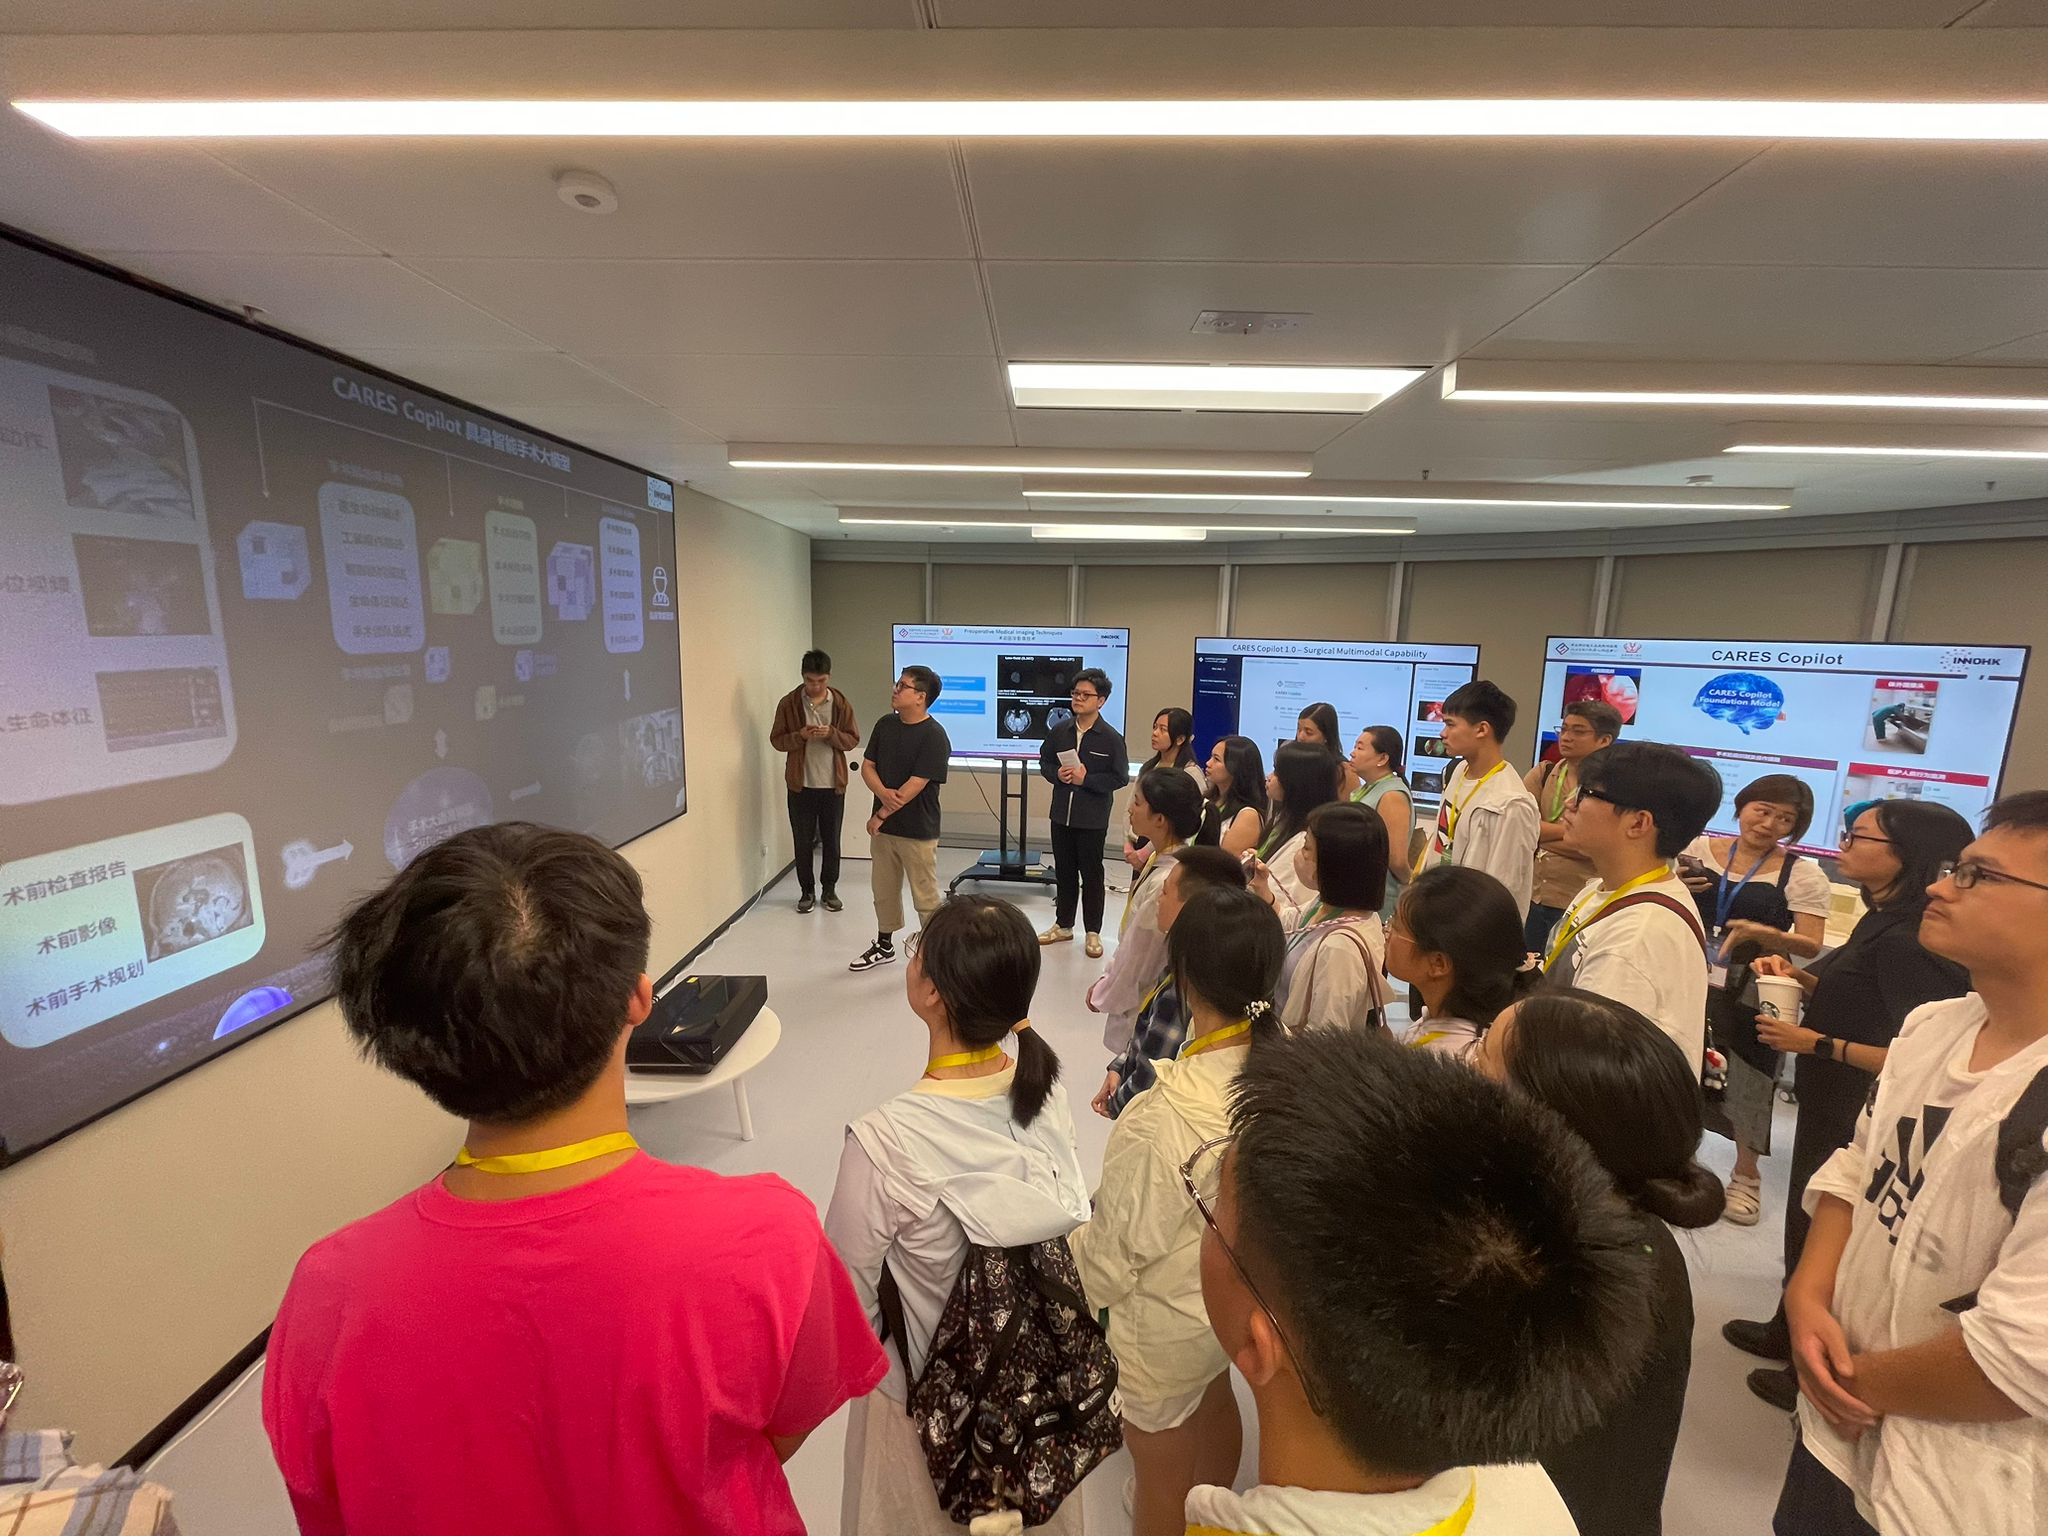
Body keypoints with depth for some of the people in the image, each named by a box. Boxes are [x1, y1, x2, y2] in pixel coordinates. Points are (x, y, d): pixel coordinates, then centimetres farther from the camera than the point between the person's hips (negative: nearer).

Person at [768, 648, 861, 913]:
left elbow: (853, 739, 1)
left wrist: (831, 734, -18)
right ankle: (807, 891, 24)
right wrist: (800, 735, -19)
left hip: (833, 784, 1)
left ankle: (830, 889, 25)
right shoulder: (788, 703, -4)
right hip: (801, 785, 0)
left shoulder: (840, 703, -2)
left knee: (831, 840, 10)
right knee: (803, 841, 8)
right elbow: (776, 740, -1)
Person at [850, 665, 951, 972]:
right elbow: (867, 766, 5)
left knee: (925, 897, 5)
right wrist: (883, 793, -16)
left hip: (918, 831, -7)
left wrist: (880, 815, -13)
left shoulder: (934, 735, -17)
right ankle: (884, 945, 37)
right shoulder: (885, 724, 4)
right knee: (883, 889, 19)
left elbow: (914, 785, -20)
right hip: (884, 826, 7)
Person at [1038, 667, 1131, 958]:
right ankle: (1063, 925, 31)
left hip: (1093, 819, -4)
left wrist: (1086, 779, -18)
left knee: (1091, 874, 6)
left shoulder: (1112, 738, -11)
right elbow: (1044, 762, 11)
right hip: (1061, 814, 4)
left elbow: (1120, 778, -10)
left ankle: (1093, 933, 20)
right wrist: (1057, 774, -10)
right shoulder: (1059, 731, 1)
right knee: (1063, 871, 16)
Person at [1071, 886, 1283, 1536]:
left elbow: (1113, 1257, -25)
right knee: (1213, 1403, 36)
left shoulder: (1156, 1123, -41)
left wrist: (1066, 1241, -5)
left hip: (1166, 1324, -6)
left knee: (1162, 1469, 24)